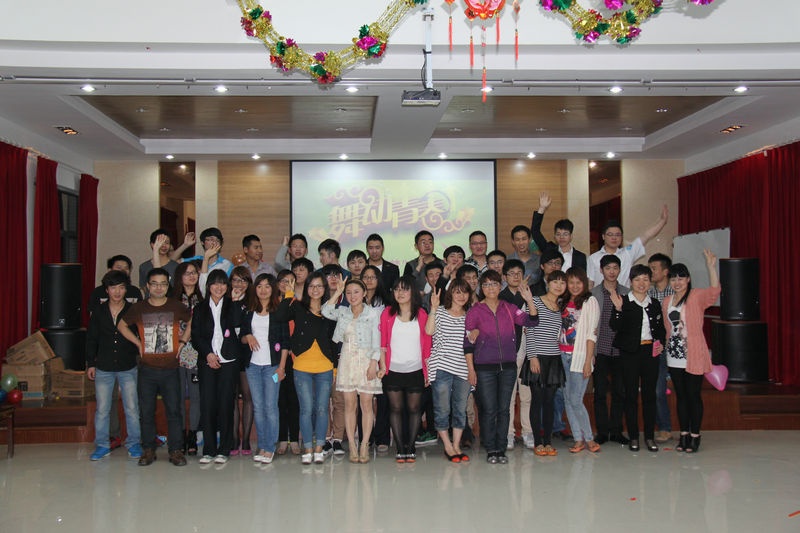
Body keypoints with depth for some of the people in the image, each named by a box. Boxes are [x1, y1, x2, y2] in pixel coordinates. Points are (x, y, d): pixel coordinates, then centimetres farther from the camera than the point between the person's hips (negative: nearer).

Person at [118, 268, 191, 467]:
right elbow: (121, 325, 17)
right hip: (147, 369, 1)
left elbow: (192, 322, 18)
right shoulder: (138, 308, 3)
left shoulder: (177, 307, 1)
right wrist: (138, 343, 7)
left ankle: (176, 450, 6)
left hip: (170, 369, -1)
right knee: (146, 411, 6)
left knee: (174, 411, -1)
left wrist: (183, 341, 6)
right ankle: (148, 450, 16)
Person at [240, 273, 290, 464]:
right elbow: (241, 337, 17)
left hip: (272, 365, -4)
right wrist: (248, 337, -6)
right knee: (258, 407, 6)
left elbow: (285, 341, -1)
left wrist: (282, 366, -7)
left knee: (270, 406, -5)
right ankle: (262, 446, 13)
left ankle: (270, 448, 0)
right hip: (252, 364, 4)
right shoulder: (248, 312, 11)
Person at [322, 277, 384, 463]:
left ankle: (364, 446, 1)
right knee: (349, 404, 1)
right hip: (347, 361, 3)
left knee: (366, 404, -3)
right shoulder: (342, 312, 10)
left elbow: (376, 339, -3)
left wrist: (374, 363, -11)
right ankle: (352, 447, 5)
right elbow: (326, 312, -9)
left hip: (366, 360, -3)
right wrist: (337, 292, -4)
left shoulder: (372, 312, 1)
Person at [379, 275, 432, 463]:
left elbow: (427, 344, 5)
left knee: (414, 409, 4)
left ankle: (410, 447, 15)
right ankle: (400, 448, 10)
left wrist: (427, 370, 1)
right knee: (396, 408, 3)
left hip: (415, 370, 0)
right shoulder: (387, 313, 3)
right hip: (393, 370, 0)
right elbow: (383, 343, 4)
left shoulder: (421, 314, 3)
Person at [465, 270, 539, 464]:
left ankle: (501, 449, 15)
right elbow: (468, 343, -2)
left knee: (504, 409, 6)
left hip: (508, 366, 3)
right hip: (484, 368, -3)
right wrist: (471, 369, -6)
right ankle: (491, 450, 11)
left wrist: (529, 301, -16)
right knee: (489, 410, -1)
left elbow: (531, 322, -3)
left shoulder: (509, 308, 7)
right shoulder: (475, 311, -1)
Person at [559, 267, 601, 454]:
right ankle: (579, 439, 13)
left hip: (579, 355, -5)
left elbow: (591, 333, -8)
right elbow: (559, 330, 14)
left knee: (575, 400, -9)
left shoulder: (589, 301, -2)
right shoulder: (563, 302, 14)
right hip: (563, 355, 5)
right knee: (568, 399, 4)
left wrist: (588, 361, -13)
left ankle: (589, 438, 6)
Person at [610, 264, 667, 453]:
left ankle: (650, 437, 15)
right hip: (630, 352, -3)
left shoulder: (655, 304, 11)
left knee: (649, 394, 7)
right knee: (631, 394, 1)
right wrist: (618, 309, -27)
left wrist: (661, 343, 2)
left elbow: (661, 328, 19)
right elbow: (615, 327, -12)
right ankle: (633, 437, 9)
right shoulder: (623, 302, -2)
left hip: (650, 352, 3)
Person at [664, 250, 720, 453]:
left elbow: (715, 290, -25)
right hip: (674, 356, 5)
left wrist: (711, 266, -34)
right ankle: (684, 434, 19)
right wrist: (663, 343, 8)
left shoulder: (696, 296, -5)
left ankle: (695, 435, 10)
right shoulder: (666, 302, 12)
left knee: (693, 395, 0)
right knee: (681, 395, 11)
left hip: (694, 356, -5)